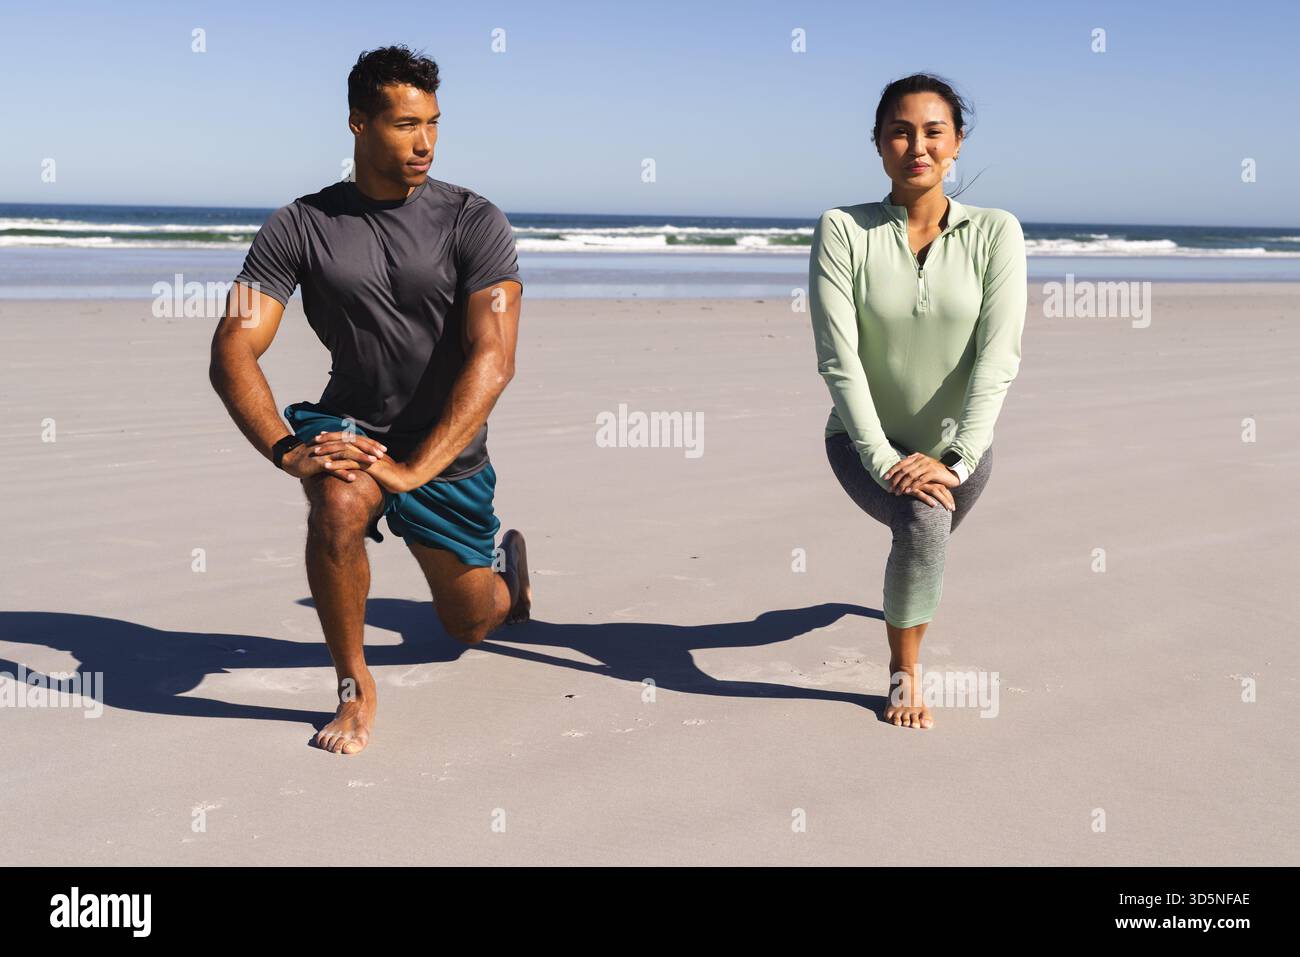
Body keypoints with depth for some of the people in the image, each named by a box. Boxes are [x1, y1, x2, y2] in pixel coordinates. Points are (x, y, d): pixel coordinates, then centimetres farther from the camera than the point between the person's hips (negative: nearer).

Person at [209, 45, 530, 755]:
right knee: (338, 501, -36)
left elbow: (493, 359, -23)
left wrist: (413, 469, -32)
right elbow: (232, 352, -14)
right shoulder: (300, 228, -9)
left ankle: (506, 561, 52)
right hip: (350, 423, 0)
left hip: (448, 451, 0)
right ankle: (354, 686, -12)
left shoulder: (474, 223, -13)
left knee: (469, 625, 12)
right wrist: (286, 450, -30)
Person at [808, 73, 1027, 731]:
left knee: (925, 539, 18)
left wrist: (956, 460, -25)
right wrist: (884, 460, -25)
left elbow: (999, 356, -17)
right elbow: (838, 357, -18)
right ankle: (905, 674, -5)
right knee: (923, 520, -28)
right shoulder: (843, 231, -13)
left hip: (957, 446, 2)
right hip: (867, 441, -2)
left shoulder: (995, 233, -11)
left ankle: (906, 599, 59)